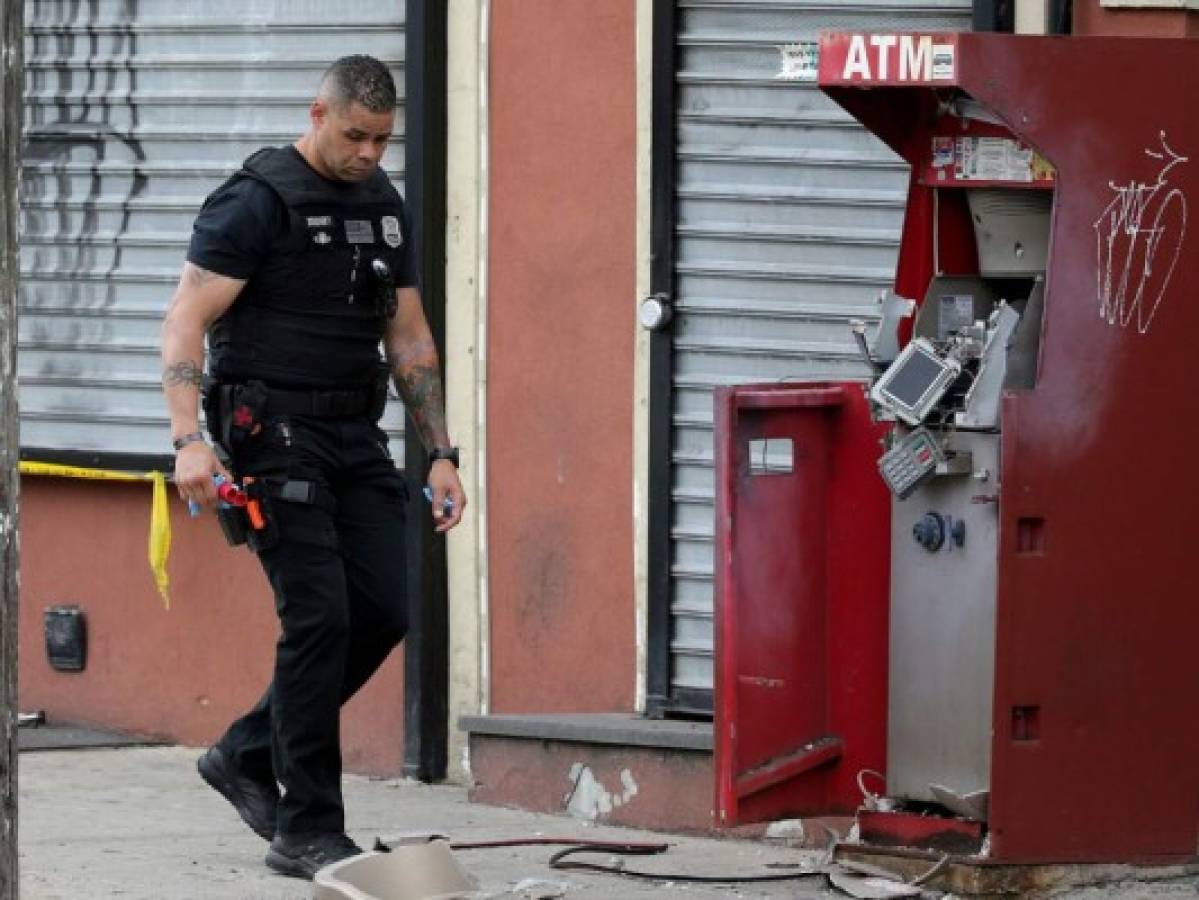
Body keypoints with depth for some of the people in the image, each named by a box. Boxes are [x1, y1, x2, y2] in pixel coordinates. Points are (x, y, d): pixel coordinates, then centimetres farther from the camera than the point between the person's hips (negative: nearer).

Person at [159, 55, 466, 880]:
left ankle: (248, 755, 19)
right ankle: (307, 830, -6)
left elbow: (409, 340, 18)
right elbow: (186, 324, -14)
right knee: (320, 616, -13)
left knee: (383, 611, 1)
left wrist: (441, 453, 12)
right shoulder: (257, 202, -10)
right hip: (274, 432, -7)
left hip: (356, 437, 7)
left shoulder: (386, 207, 13)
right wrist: (190, 440, -26)